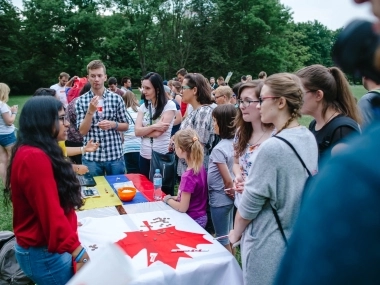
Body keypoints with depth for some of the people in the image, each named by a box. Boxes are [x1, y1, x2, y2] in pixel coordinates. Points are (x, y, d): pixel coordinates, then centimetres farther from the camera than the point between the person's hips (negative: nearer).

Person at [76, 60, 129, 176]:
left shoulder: (117, 98, 0)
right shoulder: (81, 101, -1)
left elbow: (126, 126, 6)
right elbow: (82, 131, -5)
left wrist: (113, 124, -14)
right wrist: (90, 111, -19)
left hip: (115, 155, 1)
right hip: (91, 157, 0)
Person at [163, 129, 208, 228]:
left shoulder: (188, 176, -27)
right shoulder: (200, 167, -3)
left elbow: (182, 208, -19)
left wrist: (168, 199, -5)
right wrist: (176, 198, 4)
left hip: (192, 221, -8)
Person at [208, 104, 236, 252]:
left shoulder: (218, 149, -25)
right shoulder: (234, 143, -1)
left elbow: (228, 180, -23)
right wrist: (232, 192, 11)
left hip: (220, 199, -8)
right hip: (228, 198, 8)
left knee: (221, 238, 9)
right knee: (228, 235, 22)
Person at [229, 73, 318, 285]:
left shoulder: (273, 147, -27)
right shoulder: (309, 138, -1)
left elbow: (251, 202, -18)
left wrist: (236, 232, -1)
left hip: (269, 245, -8)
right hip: (298, 237, 8)